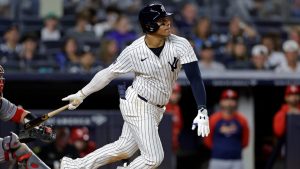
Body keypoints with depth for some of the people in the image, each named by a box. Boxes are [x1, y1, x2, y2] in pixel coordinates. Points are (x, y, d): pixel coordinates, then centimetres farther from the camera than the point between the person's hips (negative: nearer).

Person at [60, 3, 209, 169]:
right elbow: (108, 73, -3)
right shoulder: (134, 51, -16)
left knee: (124, 149, 15)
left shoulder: (180, 45, -13)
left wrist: (202, 111, -29)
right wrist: (81, 95, 1)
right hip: (137, 105, -5)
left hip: (155, 109, 5)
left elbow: (195, 77, -18)